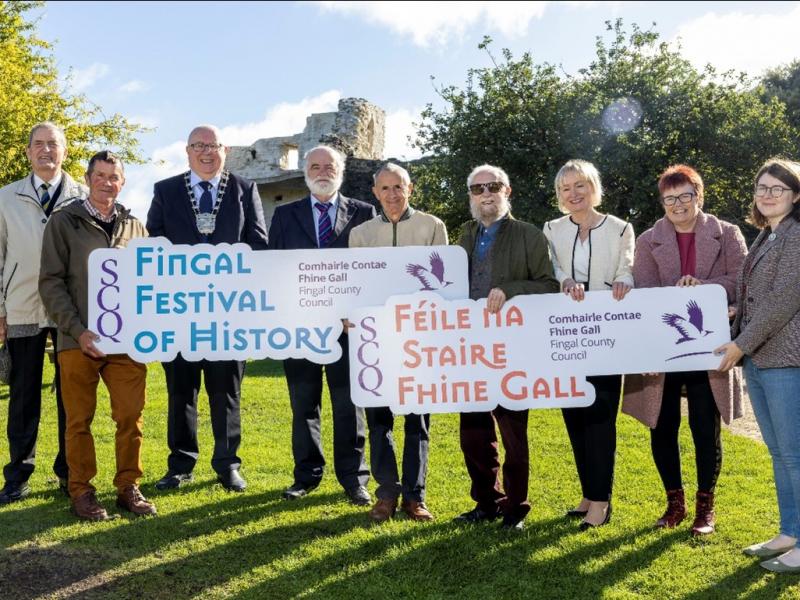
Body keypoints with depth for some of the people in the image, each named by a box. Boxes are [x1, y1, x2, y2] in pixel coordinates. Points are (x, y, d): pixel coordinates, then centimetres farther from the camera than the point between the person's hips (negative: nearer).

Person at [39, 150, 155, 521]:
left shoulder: (134, 226, 12)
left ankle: (128, 487, 16)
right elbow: (51, 282, -2)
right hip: (78, 339, -2)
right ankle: (81, 491, 18)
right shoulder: (64, 222, 3)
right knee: (79, 420, 5)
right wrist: (78, 330, -12)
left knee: (130, 417, 3)